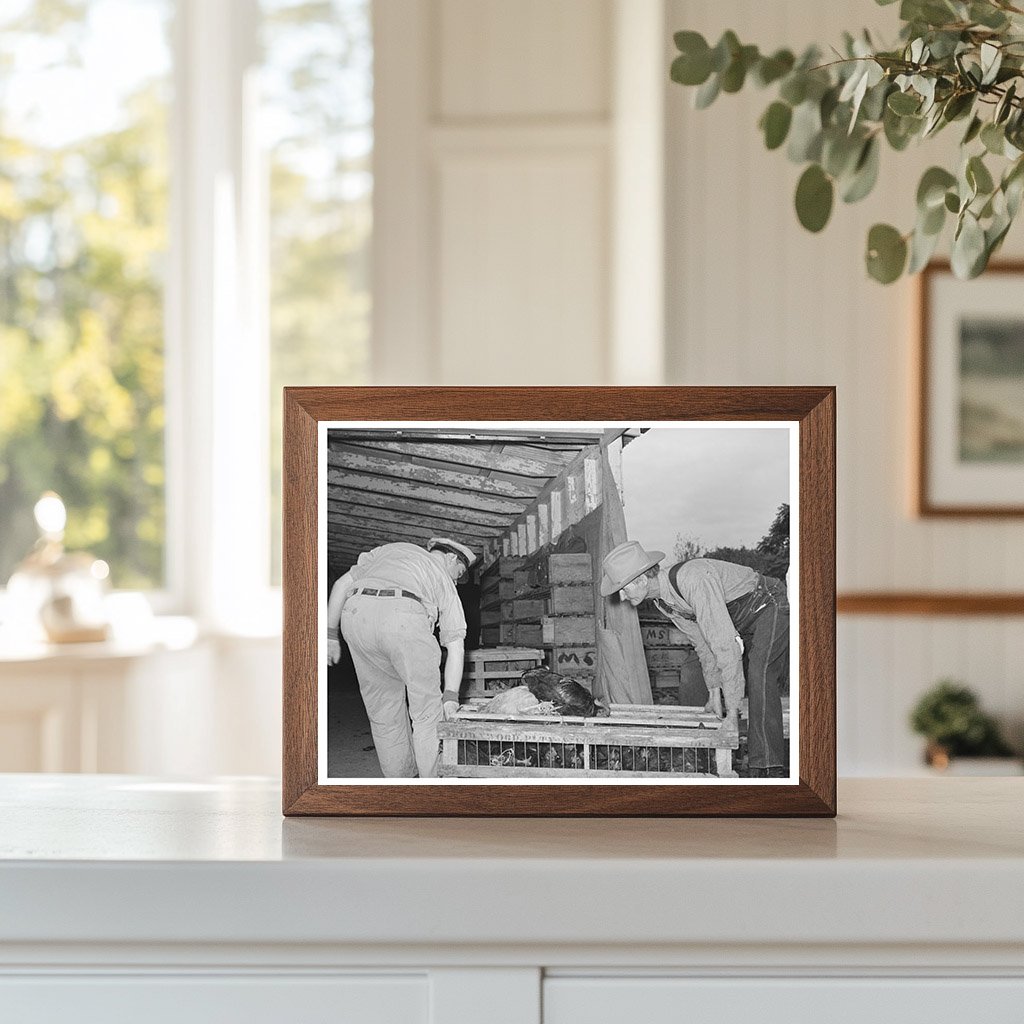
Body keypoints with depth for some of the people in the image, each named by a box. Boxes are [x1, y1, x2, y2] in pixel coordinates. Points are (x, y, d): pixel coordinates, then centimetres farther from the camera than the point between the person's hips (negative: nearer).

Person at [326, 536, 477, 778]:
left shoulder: (389, 550, 37)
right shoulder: (443, 580, 28)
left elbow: (342, 585, 26)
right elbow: (456, 647, 19)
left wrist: (330, 635, 27)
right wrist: (450, 697, 17)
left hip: (355, 613, 4)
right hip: (404, 618, -3)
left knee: (383, 712, 17)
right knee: (428, 713, 10)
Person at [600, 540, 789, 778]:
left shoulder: (693, 580, -33)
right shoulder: (662, 600, -2)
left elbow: (724, 643, -33)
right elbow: (700, 640, 10)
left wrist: (732, 709, -30)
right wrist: (714, 689, 5)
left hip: (772, 609, -10)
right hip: (746, 624, 10)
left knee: (758, 676, -27)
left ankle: (770, 771, -31)